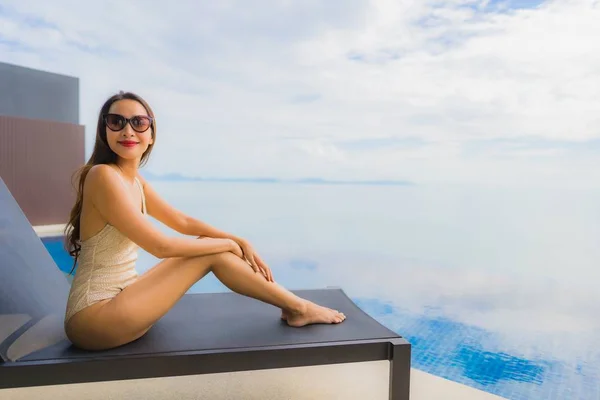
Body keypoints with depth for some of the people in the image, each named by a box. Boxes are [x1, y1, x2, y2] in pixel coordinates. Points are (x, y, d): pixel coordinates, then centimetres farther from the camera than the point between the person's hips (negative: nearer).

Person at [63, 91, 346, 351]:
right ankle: (298, 308, 1)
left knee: (214, 247, -2)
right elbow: (161, 246, -21)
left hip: (119, 300, 7)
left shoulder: (134, 179, 8)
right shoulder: (103, 176, -19)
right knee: (212, 253, -12)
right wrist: (228, 244, -9)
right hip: (95, 317, -7)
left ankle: (295, 307, 7)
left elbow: (183, 222, 11)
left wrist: (241, 242, 2)